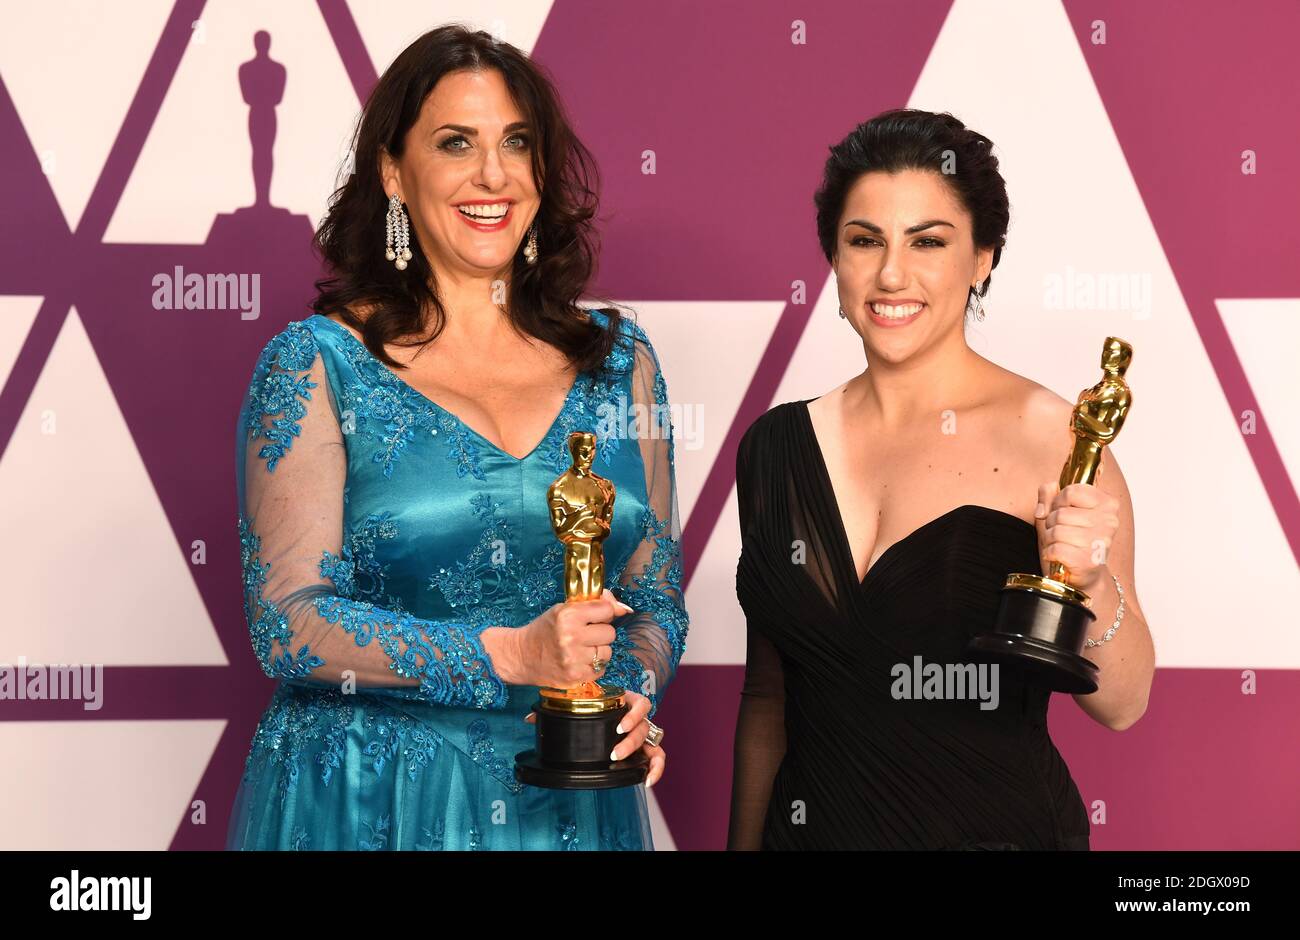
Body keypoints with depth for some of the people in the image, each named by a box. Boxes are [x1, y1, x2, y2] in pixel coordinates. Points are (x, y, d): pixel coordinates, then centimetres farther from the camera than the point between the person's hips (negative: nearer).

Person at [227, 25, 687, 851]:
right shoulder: (318, 363, -6)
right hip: (365, 806, -2)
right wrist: (508, 656, -21)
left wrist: (633, 696, -13)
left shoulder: (617, 358, 3)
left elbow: (657, 598, 7)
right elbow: (290, 621, -12)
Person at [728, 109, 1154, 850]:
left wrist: (1090, 586, -27)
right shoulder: (778, 445, -2)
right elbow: (768, 694, 7)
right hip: (809, 824, 3)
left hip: (998, 827, -3)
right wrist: (744, 839, 9)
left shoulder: (1049, 436, -13)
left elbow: (1122, 705, -11)